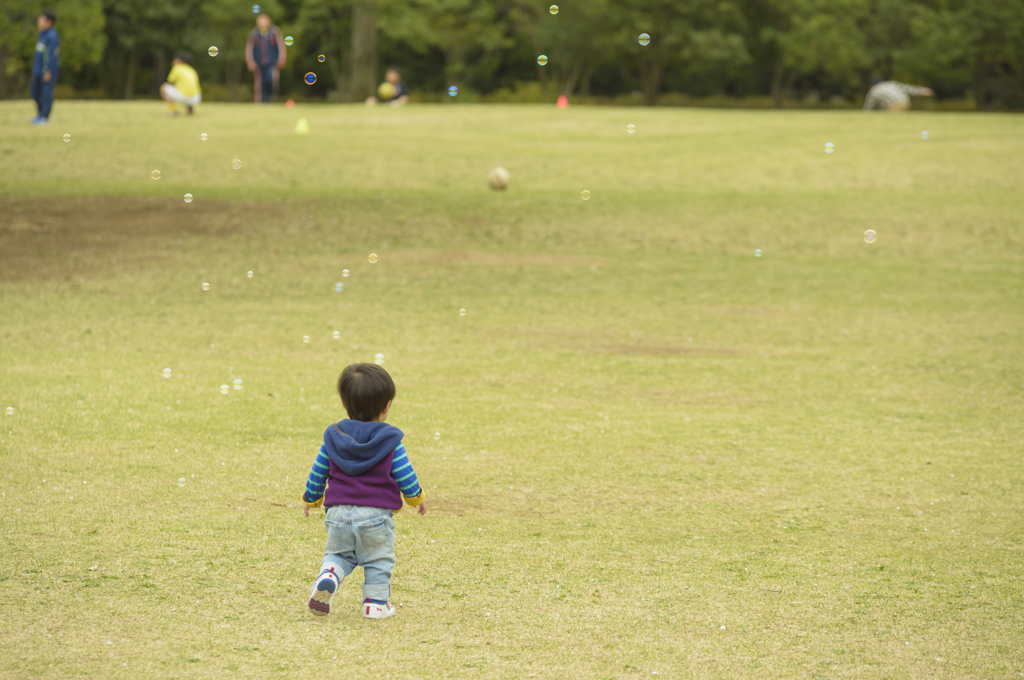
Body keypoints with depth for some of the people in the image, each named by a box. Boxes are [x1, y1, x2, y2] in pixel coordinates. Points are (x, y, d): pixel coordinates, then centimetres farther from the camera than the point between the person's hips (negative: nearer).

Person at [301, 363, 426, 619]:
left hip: (338, 512, 3)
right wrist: (416, 497, 18)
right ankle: (375, 604, 13)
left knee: (338, 554, 17)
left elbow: (317, 474, 10)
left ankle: (327, 579, -11)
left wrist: (311, 499, 28)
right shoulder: (391, 443, -6)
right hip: (376, 516, -3)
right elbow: (406, 477, -3)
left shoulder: (333, 438, 3)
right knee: (378, 561, 12)